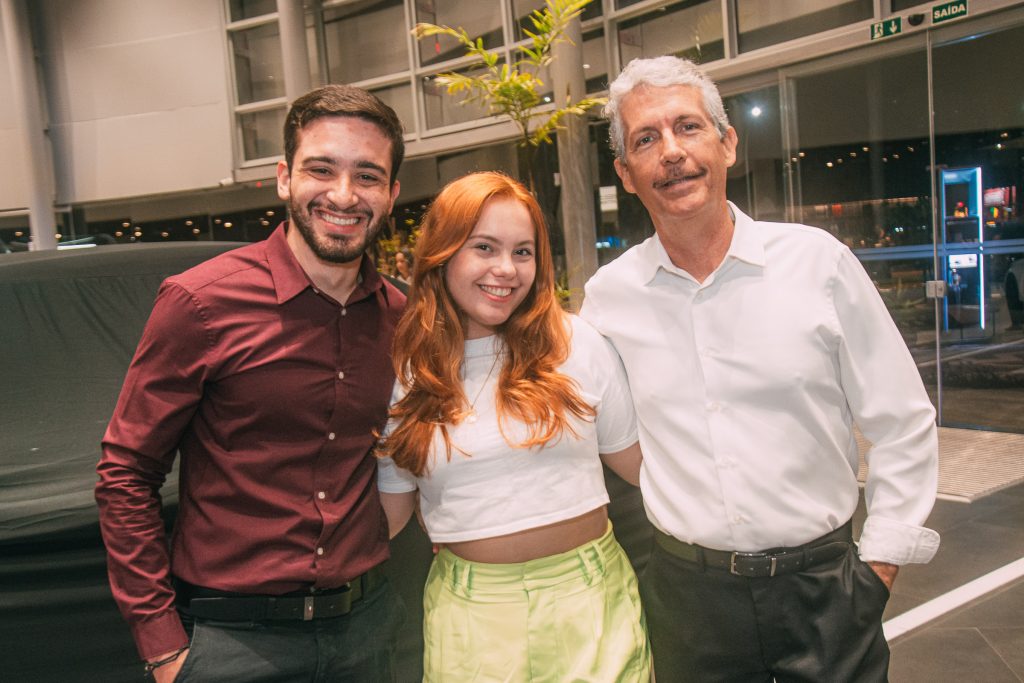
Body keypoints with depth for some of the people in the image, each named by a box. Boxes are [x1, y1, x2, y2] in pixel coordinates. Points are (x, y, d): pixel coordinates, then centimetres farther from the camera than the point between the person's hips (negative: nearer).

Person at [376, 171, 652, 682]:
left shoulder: (576, 343, -5)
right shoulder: (404, 372, -3)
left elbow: (639, 462, 3)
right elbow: (390, 509, 6)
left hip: (590, 591, 0)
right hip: (470, 610, 0)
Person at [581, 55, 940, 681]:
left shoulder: (819, 261, -7)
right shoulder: (607, 295, -4)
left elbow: (902, 424, 0)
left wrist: (881, 560, -2)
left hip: (822, 586, 0)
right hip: (688, 593, 1)